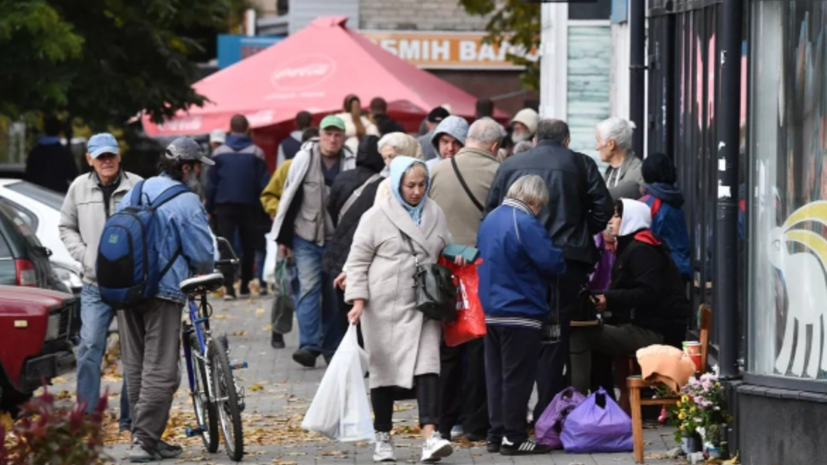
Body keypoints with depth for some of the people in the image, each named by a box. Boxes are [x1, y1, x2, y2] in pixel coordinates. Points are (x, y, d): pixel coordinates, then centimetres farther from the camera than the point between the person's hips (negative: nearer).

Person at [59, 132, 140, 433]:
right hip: (95, 285, 1)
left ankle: (131, 418, 13)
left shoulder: (137, 187, -4)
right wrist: (84, 255, 0)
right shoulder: (79, 188, 5)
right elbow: (66, 227, 15)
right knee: (90, 347, -8)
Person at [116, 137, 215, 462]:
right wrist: (203, 276, 13)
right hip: (162, 290, -7)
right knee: (160, 368, -5)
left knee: (135, 365, 13)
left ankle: (144, 436, 18)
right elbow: (202, 253, -8)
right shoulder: (185, 202, -10)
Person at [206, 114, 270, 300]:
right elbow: (263, 183, -4)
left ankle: (228, 285, -16)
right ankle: (245, 285, 15)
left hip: (224, 206, 0)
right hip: (249, 206, 0)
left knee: (226, 245, -2)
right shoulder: (256, 152, -3)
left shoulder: (219, 152, -1)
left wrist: (210, 208, 5)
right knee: (248, 245, 12)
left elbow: (211, 183, 0)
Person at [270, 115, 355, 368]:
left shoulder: (351, 164, -2)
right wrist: (283, 238, 2)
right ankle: (309, 345, -13)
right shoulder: (304, 159, -2)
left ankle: (332, 347, 17)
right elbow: (289, 199, 3)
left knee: (335, 293, 8)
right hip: (306, 237, -1)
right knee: (309, 288, -9)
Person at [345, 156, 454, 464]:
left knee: (427, 366, -12)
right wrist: (358, 300, -10)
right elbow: (358, 261, -2)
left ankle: (430, 436, -22)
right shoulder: (376, 217, -3)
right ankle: (383, 438, 20)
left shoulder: (435, 214, 9)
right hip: (384, 307, -2)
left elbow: (444, 253, 24)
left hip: (423, 306, 2)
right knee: (383, 369, 7)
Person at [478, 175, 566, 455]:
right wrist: (559, 268, 3)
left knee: (496, 376, 12)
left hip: (491, 312, 8)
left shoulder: (490, 220, 10)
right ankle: (513, 438, 0)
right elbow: (551, 262, -19)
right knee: (517, 377, -2)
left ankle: (497, 434, 16)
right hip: (521, 313, -8)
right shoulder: (525, 224, -17)